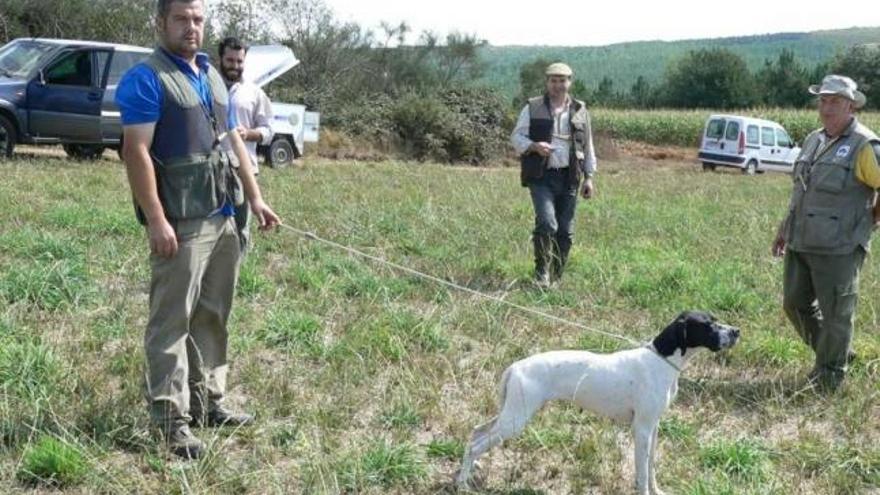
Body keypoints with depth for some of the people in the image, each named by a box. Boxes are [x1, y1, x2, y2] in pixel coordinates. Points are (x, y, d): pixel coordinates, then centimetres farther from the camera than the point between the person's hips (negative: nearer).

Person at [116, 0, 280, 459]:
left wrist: (255, 198, 17)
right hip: (181, 222, -8)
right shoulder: (145, 78, -8)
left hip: (223, 216, 8)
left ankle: (207, 401, 24)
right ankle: (172, 419, -2)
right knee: (172, 320, -5)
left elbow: (233, 140, 23)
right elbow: (136, 152, -15)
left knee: (212, 316, 14)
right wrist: (156, 220, -21)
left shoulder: (212, 76, 18)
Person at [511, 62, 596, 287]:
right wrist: (534, 146, -16)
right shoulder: (533, 108, 4)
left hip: (568, 178, 3)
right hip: (541, 176, -3)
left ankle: (555, 277, 16)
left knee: (565, 231, 4)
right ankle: (541, 273, -3)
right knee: (547, 223, -19)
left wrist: (589, 177, 11)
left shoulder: (580, 110, 12)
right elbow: (516, 137, 4)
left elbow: (588, 146, 16)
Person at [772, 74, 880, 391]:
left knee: (835, 313, 2)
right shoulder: (813, 140, 13)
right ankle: (838, 353, 33)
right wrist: (785, 227, 21)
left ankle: (829, 377, 17)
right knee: (795, 303, 14)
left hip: (838, 248, -8)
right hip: (800, 243, 8)